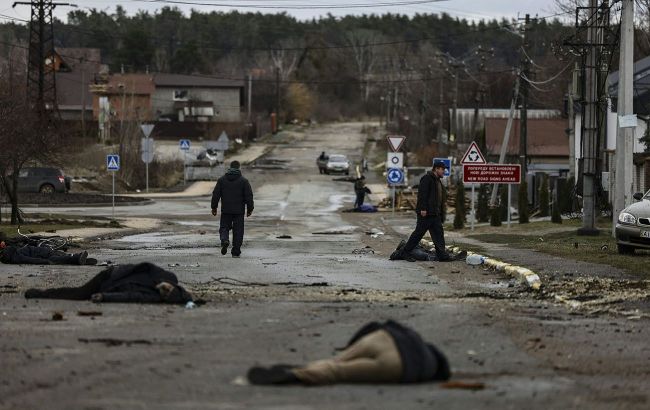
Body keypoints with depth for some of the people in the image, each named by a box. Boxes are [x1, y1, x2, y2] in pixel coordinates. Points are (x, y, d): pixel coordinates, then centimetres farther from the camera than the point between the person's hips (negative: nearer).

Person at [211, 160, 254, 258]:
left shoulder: (222, 180, 3)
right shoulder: (243, 181, -2)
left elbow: (215, 195, 3)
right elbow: (249, 196, -4)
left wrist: (214, 207, 10)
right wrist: (249, 209, 5)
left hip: (226, 210, 1)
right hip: (239, 211, -1)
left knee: (224, 227, 11)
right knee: (238, 231, 5)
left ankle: (224, 240, -20)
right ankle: (236, 251, 5)